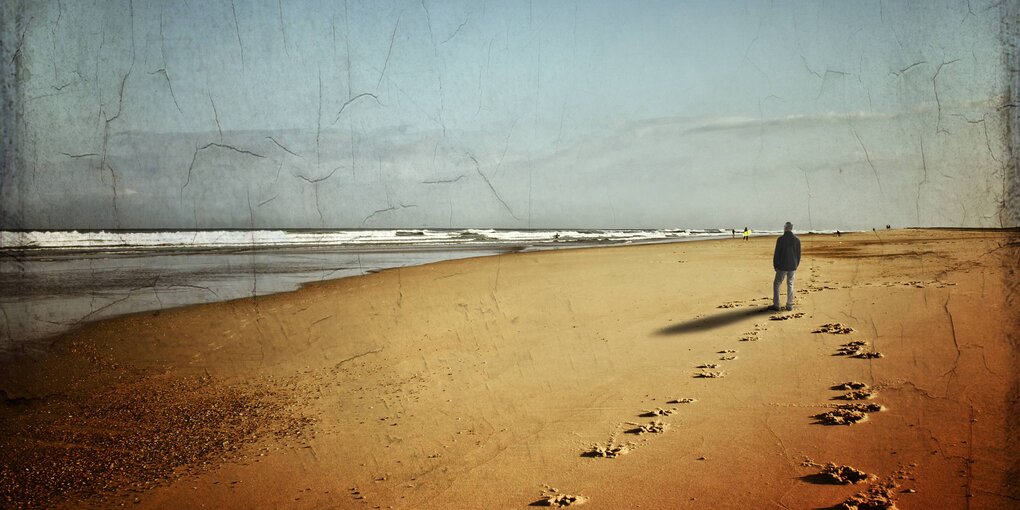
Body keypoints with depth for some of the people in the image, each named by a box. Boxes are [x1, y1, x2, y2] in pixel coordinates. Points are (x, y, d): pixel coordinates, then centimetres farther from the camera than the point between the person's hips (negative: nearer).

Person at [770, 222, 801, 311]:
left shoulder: (781, 239, -12)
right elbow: (798, 254, 6)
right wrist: (796, 265, 18)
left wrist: (775, 266, 2)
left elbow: (777, 253, -10)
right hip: (792, 267, 4)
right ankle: (789, 305, 15)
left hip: (782, 267, -4)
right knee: (790, 285, 14)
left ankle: (776, 305, 4)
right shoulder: (797, 240, 0)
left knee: (776, 284, 7)